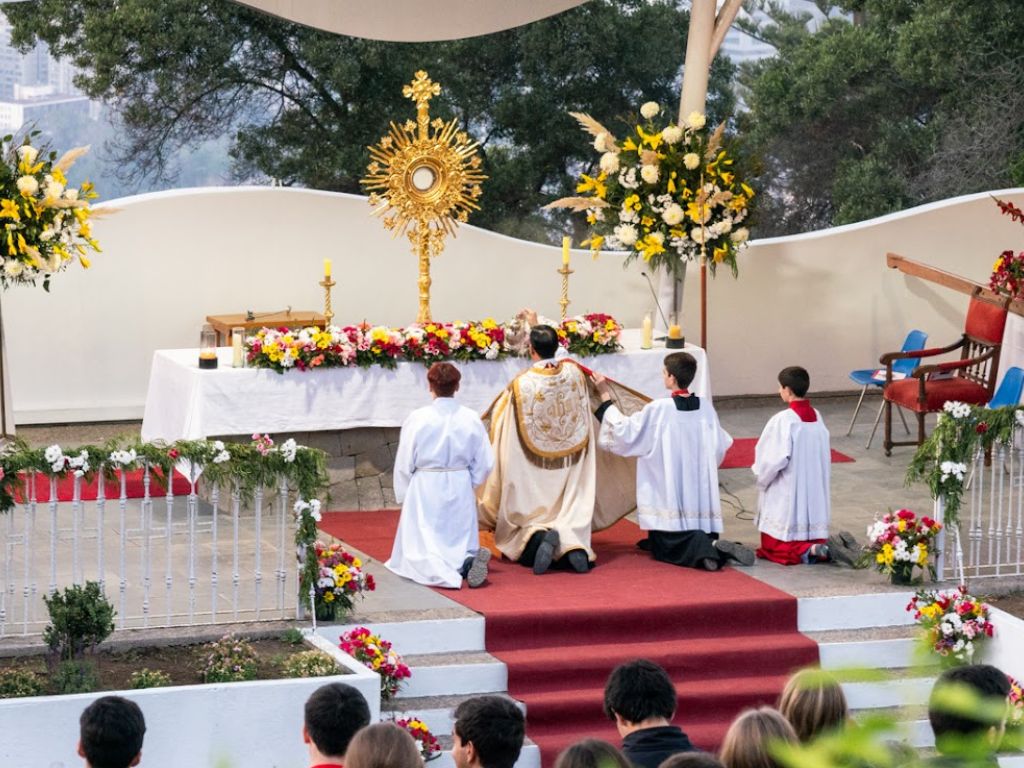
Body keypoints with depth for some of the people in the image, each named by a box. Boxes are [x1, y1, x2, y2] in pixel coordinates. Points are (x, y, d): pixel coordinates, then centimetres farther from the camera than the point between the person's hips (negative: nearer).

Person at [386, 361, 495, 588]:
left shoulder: (417, 419, -10)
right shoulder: (471, 419, -4)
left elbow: (404, 464, -3)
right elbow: (485, 462, 2)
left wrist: (403, 496, 10)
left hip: (424, 492, -3)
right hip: (461, 490, 3)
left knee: (419, 552, 0)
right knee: (461, 543, 16)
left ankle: (442, 571, -33)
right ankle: (467, 560, -20)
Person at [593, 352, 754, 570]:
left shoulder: (658, 410, -14)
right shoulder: (706, 407, 0)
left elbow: (623, 431, -6)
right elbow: (720, 447, 11)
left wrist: (605, 397, 3)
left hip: (671, 500, -5)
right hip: (701, 500, 5)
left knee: (665, 549, 3)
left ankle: (707, 548, -24)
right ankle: (716, 546, -16)